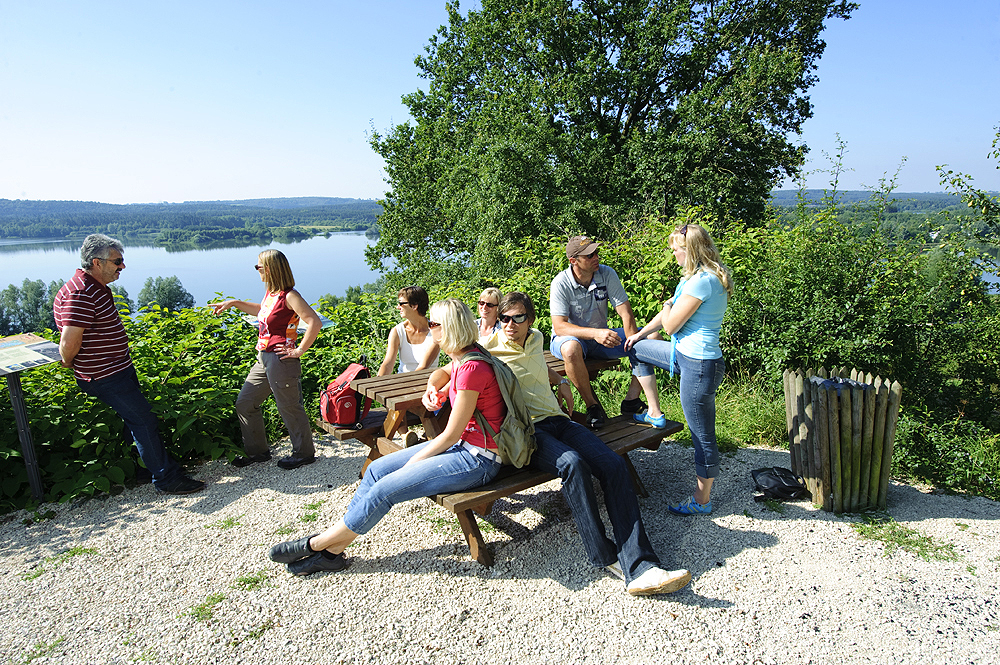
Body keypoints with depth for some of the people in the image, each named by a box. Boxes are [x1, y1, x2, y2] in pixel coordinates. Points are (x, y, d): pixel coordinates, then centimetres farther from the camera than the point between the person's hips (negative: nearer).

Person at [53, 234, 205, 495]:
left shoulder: (96, 288, 11)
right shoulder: (80, 295, -24)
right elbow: (69, 343, -27)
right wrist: (68, 363, -8)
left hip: (119, 369, 10)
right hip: (106, 377, -10)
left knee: (136, 419, 18)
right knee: (143, 422, -5)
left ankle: (147, 464, 32)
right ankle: (167, 479, 3)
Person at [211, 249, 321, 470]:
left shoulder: (289, 295, -16)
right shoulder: (270, 292, 11)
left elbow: (315, 322, -24)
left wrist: (299, 350, -20)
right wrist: (235, 303, 30)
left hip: (281, 360, -10)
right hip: (263, 359, 10)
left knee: (289, 408, 2)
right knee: (244, 403, 15)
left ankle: (304, 453, 19)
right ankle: (257, 451, 28)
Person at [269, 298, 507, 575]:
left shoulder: (471, 368, -24)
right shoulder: (461, 359, 5)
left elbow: (452, 434, -20)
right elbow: (443, 372, 30)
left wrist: (413, 462, -8)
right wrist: (431, 388, 6)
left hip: (477, 459, -9)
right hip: (460, 445, 10)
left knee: (384, 490, -12)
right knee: (377, 469, 3)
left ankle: (317, 543, 7)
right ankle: (332, 551, 9)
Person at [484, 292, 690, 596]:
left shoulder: (536, 339, 19)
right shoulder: (488, 348, 1)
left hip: (557, 420, 6)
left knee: (614, 466, -19)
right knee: (572, 463, -36)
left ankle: (639, 569, -26)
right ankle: (605, 557, -17)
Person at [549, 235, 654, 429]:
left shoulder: (607, 274, -9)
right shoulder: (561, 284, -20)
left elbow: (626, 313, -13)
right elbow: (559, 327, -27)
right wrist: (595, 333, -41)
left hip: (601, 335, 4)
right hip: (571, 338, -4)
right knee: (571, 348, -41)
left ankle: (631, 399, -10)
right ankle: (592, 405, -21)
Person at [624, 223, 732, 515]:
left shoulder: (701, 282, -23)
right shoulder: (709, 277, 9)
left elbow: (671, 325, -17)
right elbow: (669, 313, 19)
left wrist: (668, 306, 5)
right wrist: (639, 334, 27)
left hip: (699, 366, -11)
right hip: (687, 355, 11)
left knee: (703, 437, 5)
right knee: (635, 347, 24)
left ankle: (701, 501, 22)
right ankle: (653, 412, 37)